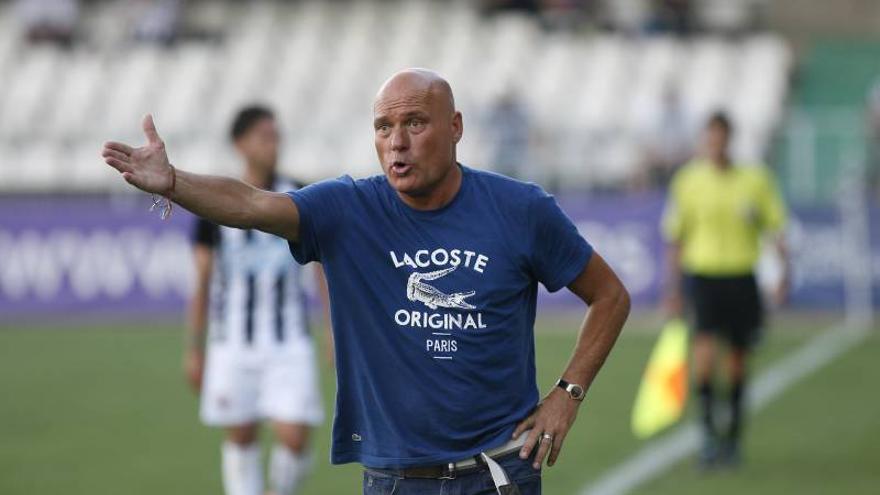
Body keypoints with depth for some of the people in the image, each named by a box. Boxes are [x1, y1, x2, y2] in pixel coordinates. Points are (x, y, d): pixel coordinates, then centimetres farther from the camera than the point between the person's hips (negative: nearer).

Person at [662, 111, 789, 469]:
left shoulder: (755, 179, 2)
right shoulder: (687, 181, 1)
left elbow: (776, 228, 4)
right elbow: (675, 237, 7)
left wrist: (783, 272, -8)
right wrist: (673, 288, 5)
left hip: (742, 275, 1)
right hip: (703, 274, -1)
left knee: (740, 355, 8)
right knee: (705, 342, -22)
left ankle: (733, 434, 24)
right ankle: (708, 427, -16)